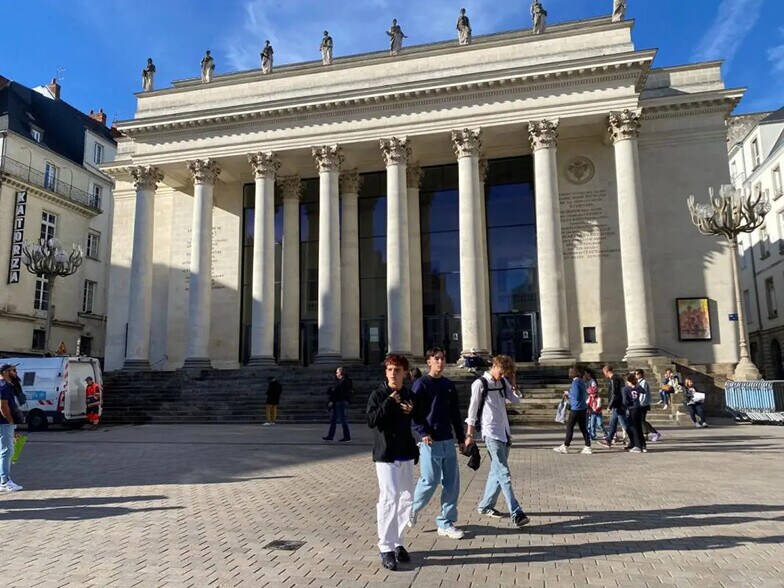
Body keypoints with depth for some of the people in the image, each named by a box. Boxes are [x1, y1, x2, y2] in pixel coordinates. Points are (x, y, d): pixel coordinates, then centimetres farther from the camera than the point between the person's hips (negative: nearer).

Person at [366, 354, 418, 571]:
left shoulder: (409, 395, 7)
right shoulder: (378, 395, -6)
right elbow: (371, 421, -18)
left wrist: (412, 411, -5)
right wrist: (389, 402, -22)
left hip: (406, 454, 5)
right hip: (386, 455, -5)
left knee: (406, 499, 10)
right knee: (389, 499, -11)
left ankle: (398, 542, 24)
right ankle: (386, 548, -1)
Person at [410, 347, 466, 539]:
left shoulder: (449, 385, 12)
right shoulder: (421, 384, -6)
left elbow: (455, 414, 16)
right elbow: (414, 412, -9)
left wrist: (461, 438, 15)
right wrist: (423, 433, -19)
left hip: (448, 441, 6)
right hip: (430, 442, -6)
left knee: (452, 482, 6)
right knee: (430, 481, -2)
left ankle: (446, 523, 18)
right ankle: (412, 510, 24)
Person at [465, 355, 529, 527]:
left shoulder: (503, 382, 11)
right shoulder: (480, 384, -9)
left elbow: (516, 400, 9)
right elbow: (473, 410, -7)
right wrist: (470, 434, -7)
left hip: (504, 431, 7)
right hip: (491, 433, -7)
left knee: (497, 471, 14)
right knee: (504, 473, -11)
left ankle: (485, 505, 27)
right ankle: (516, 514, -13)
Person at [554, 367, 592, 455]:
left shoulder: (575, 382, -15)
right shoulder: (582, 382, 11)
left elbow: (576, 396, -18)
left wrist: (568, 393, -2)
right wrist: (569, 393, 13)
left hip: (576, 409, -8)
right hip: (583, 408, 8)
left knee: (569, 427, 0)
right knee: (583, 428, 10)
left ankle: (565, 446, 6)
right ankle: (588, 447, 9)